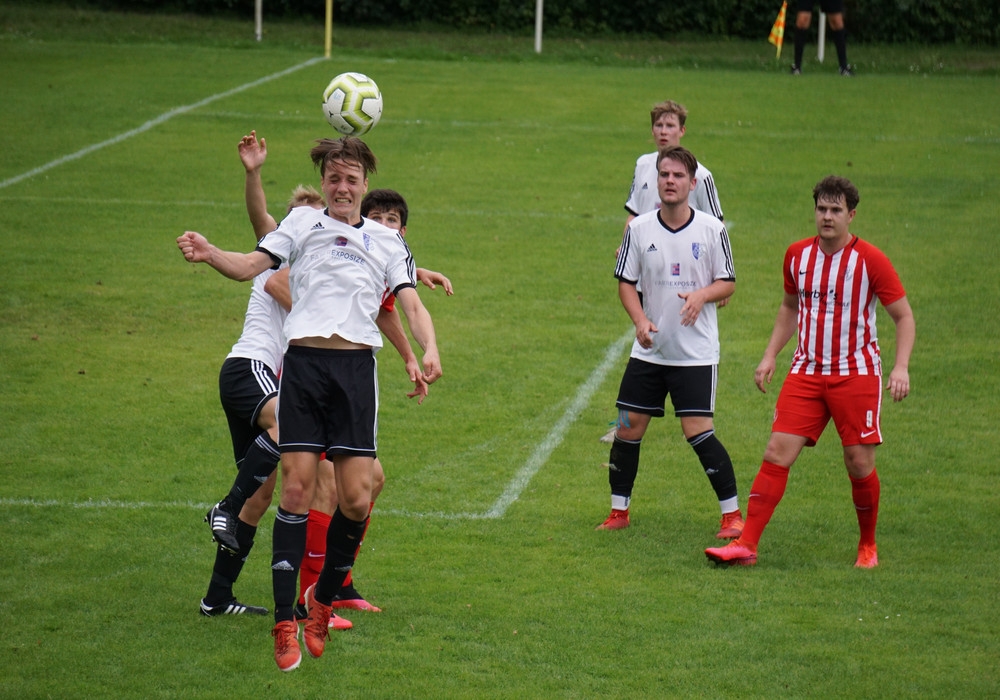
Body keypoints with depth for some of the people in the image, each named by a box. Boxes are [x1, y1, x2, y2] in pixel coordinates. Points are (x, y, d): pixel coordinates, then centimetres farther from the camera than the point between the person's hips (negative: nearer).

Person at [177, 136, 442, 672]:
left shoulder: (387, 241, 21)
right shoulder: (303, 223, 16)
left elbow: (412, 306, 13)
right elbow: (250, 266, 7)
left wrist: (429, 350, -7)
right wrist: (208, 254, -14)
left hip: (357, 366, 1)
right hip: (303, 361, -1)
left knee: (355, 498, -7)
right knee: (296, 488, -9)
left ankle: (323, 598, 17)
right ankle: (285, 622, -5)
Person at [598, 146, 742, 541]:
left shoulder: (712, 229, -5)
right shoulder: (639, 229, 0)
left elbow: (728, 283, 1)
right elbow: (625, 282, 6)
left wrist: (702, 295, -21)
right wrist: (640, 320, -11)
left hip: (696, 352, -3)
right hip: (649, 350, 3)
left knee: (698, 431, -11)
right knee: (629, 427, 2)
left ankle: (732, 514, 0)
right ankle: (619, 511, 17)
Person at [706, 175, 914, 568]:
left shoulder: (870, 260, -8)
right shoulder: (798, 255, 5)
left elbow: (904, 317, -4)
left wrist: (901, 367, -17)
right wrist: (770, 355, 13)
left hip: (856, 372, -3)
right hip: (807, 371, 3)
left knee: (859, 464, -3)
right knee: (777, 453, -8)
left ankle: (868, 546, 20)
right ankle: (746, 545, -9)